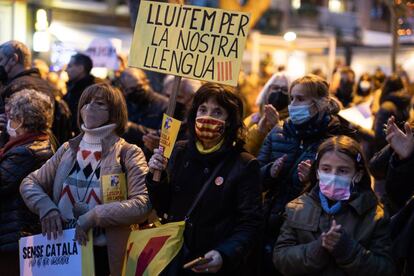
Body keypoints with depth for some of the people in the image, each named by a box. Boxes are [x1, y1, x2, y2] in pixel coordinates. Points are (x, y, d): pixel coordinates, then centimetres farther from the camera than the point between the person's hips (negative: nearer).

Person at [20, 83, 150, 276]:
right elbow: (29, 183, 11)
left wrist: (93, 216, -23)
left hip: (104, 254, -4)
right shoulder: (68, 149, 7)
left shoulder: (128, 153, -6)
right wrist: (46, 207, -8)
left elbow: (141, 205, -16)